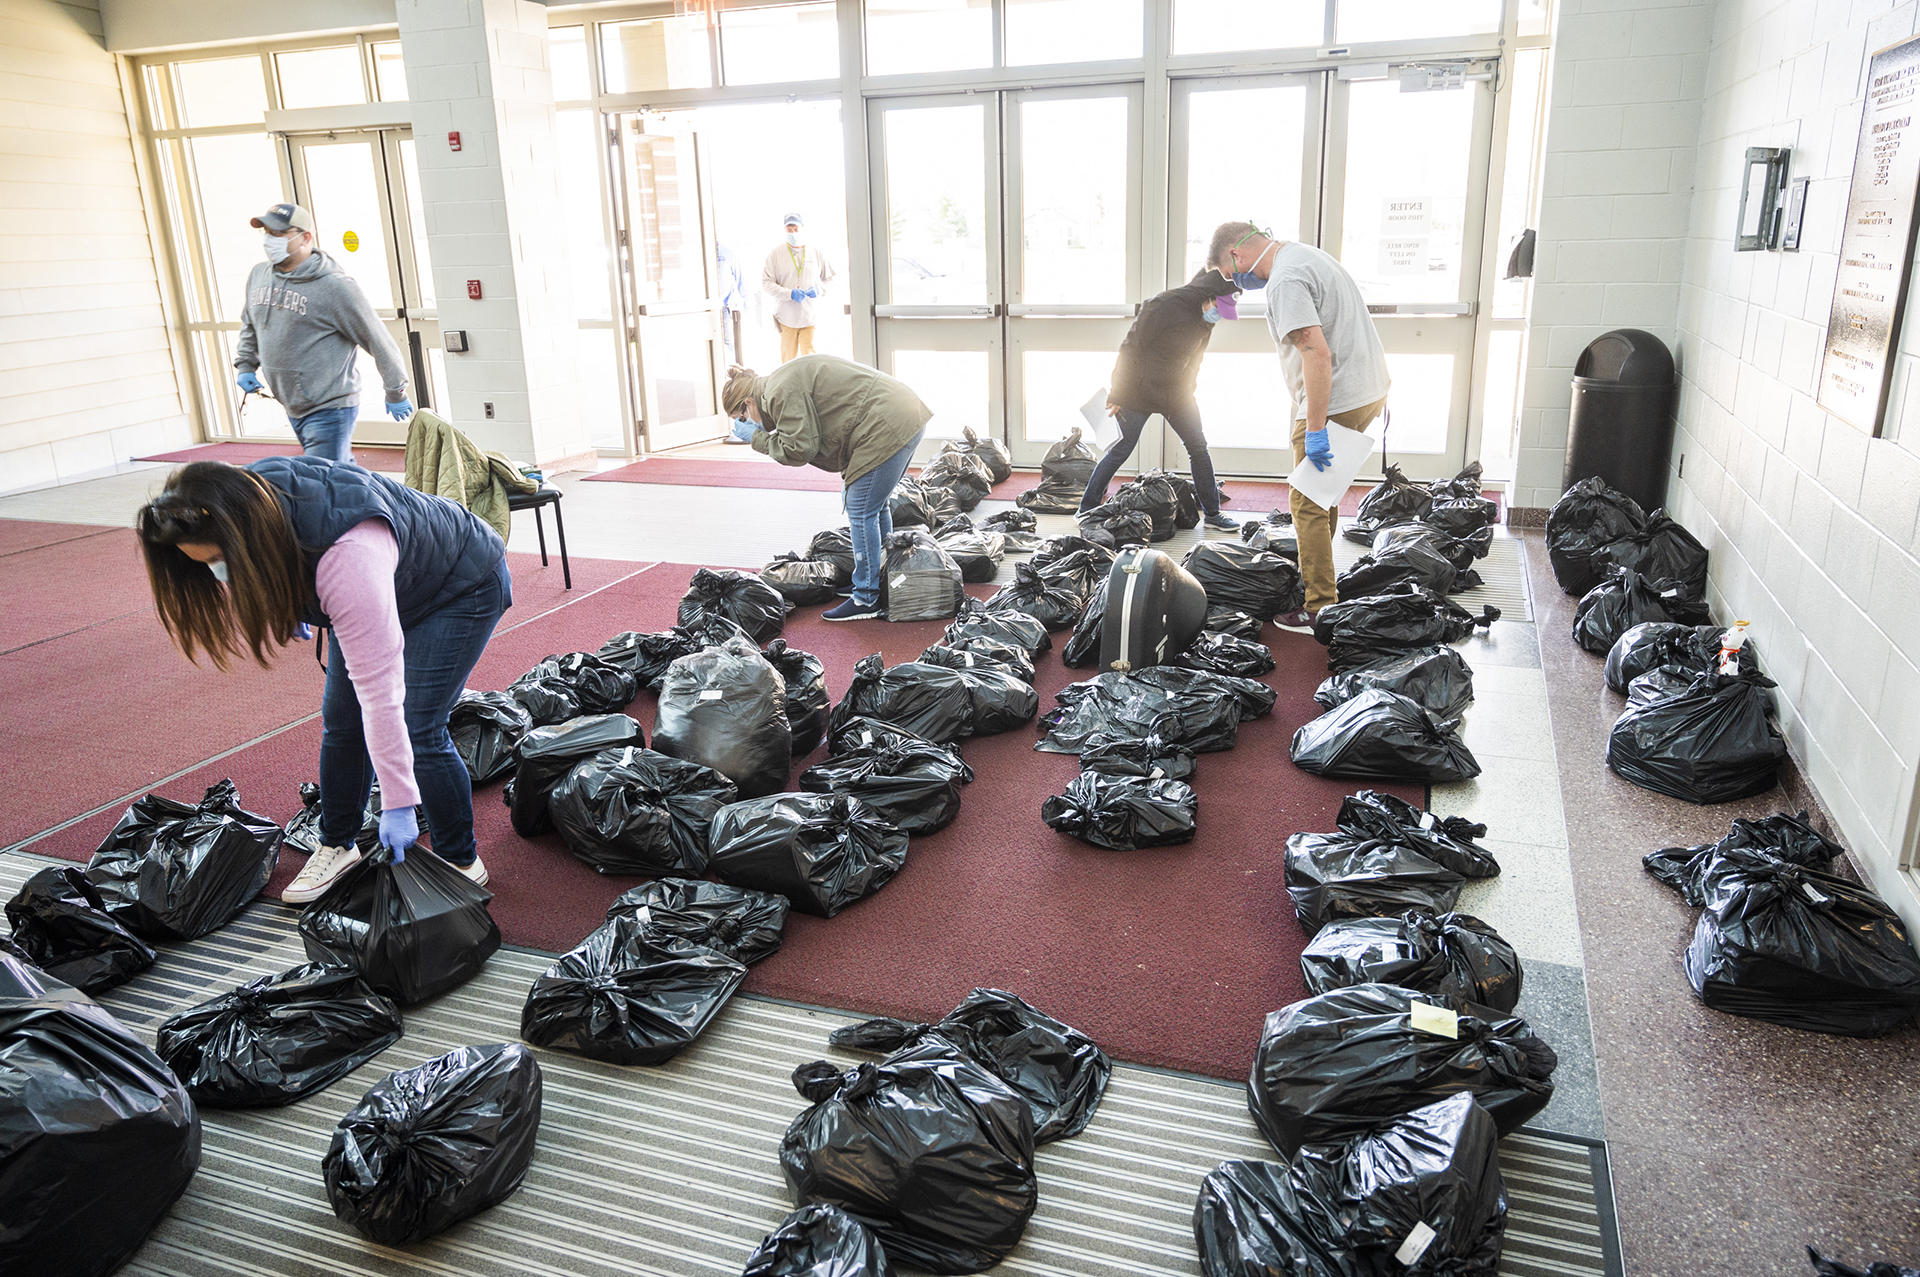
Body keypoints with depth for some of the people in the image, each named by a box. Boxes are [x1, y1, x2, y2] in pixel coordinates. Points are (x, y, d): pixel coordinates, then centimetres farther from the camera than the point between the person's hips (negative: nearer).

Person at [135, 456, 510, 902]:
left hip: (463, 586, -8)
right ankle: (338, 845, 23)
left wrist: (398, 804, -35)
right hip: (390, 590, 8)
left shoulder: (349, 555, -43)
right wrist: (287, 605, 19)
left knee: (417, 730, -14)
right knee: (339, 719, 3)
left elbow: (379, 689, -40)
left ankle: (462, 864, 3)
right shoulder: (252, 504, -20)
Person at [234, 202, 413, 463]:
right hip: (291, 409, 7)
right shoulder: (258, 276, 8)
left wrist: (396, 393, -3)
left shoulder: (334, 285, -14)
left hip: (330, 409, -7)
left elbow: (378, 340, -9)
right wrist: (245, 366, 16)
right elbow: (249, 326, 27)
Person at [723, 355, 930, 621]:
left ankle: (866, 599, 2)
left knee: (861, 513, -4)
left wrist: (758, 440, -1)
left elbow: (800, 447, -14)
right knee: (875, 506, 21)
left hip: (887, 428, -11)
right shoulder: (789, 379, 20)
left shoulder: (781, 392, -12)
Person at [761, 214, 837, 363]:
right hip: (787, 316, 0)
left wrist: (819, 290, -7)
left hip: (811, 316, 0)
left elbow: (832, 278, 14)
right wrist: (790, 293, -15)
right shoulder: (775, 254, 4)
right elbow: (766, 283, -1)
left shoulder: (817, 254, 8)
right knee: (788, 360, 6)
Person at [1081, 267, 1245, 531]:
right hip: (1140, 388, -7)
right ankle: (1086, 508, 10)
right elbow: (1131, 349, -18)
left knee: (1198, 448, 4)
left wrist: (1187, 390, 19)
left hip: (1176, 392, 7)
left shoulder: (1205, 317, 1)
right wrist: (1117, 395, -16)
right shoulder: (1164, 305, -22)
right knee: (1122, 449, -2)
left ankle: (1212, 513, 15)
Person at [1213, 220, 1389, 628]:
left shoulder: (1285, 280, -18)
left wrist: (1315, 430, -26)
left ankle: (1322, 609, 0)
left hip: (1336, 402, -10)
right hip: (1370, 390, 10)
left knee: (1308, 504, -3)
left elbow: (1317, 353, -27)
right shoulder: (1305, 253, 16)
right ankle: (1312, 571, 35)